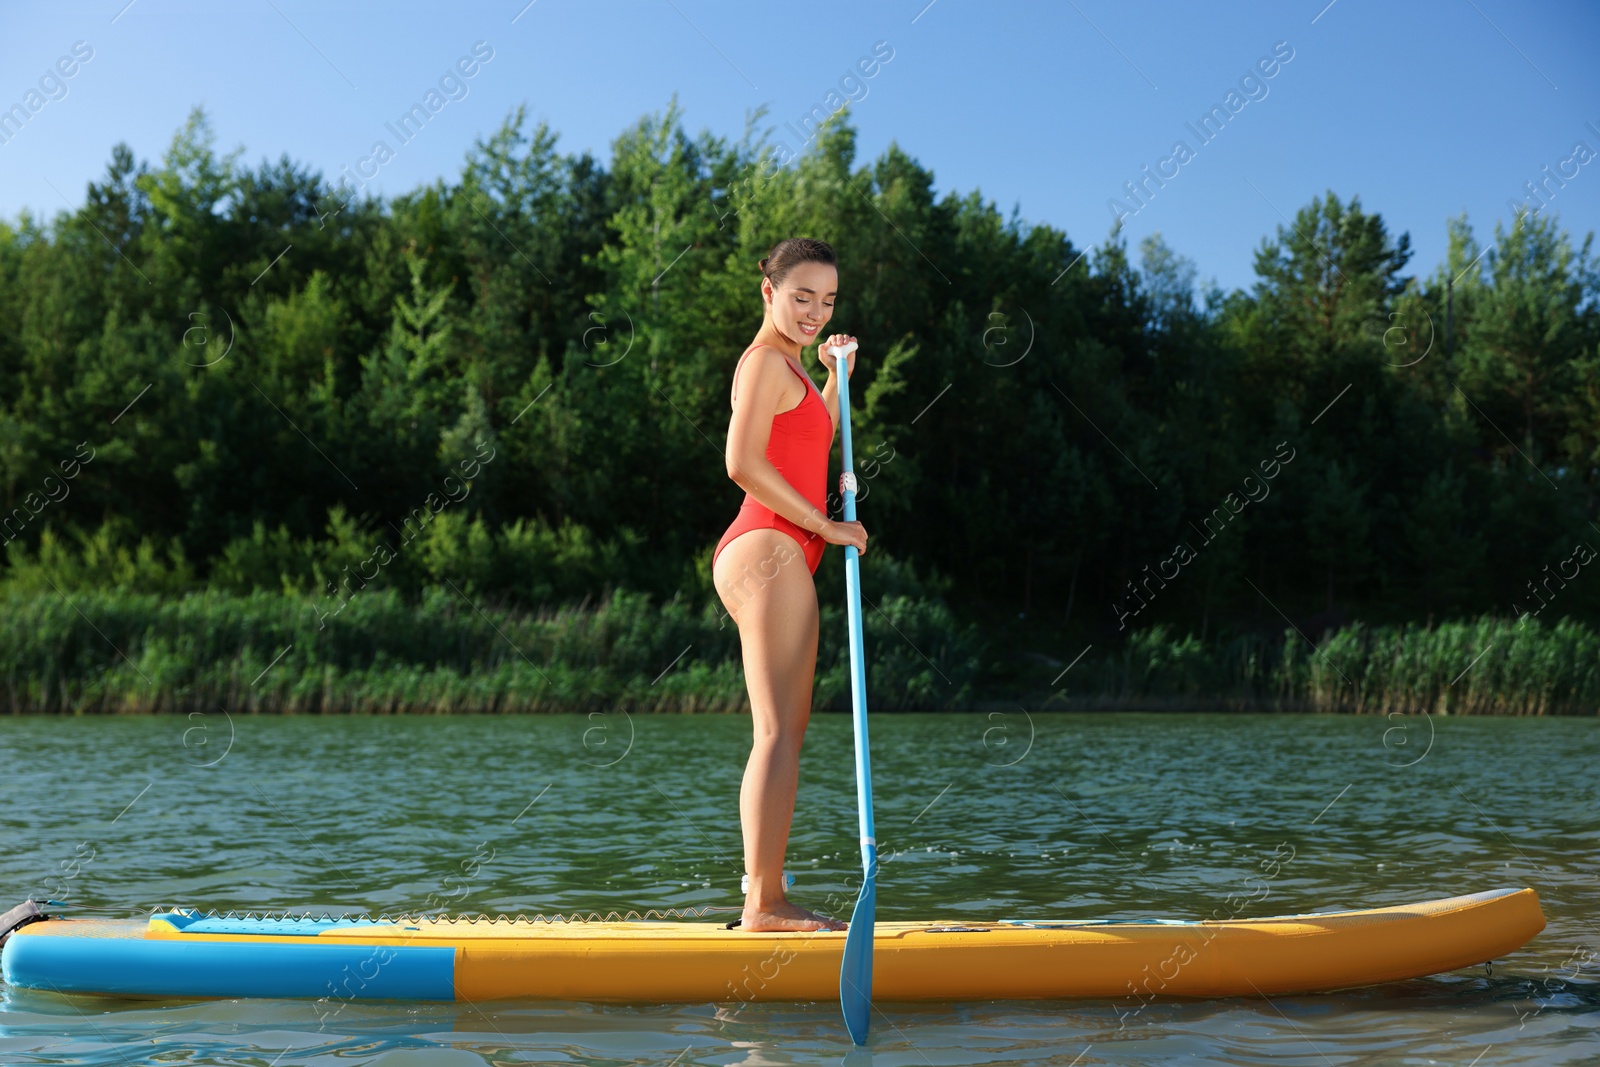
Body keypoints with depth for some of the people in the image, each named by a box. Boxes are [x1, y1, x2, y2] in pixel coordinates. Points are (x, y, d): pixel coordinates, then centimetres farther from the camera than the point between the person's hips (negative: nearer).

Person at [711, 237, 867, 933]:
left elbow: (812, 449, 35)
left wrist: (837, 376, 27)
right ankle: (764, 906, -13)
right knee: (779, 732, -13)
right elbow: (743, 462, -19)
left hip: (775, 558, 11)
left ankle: (766, 899, 10)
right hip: (768, 550, -11)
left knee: (786, 730, 9)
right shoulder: (767, 361, -7)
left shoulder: (785, 365, 24)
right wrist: (827, 526, -14)